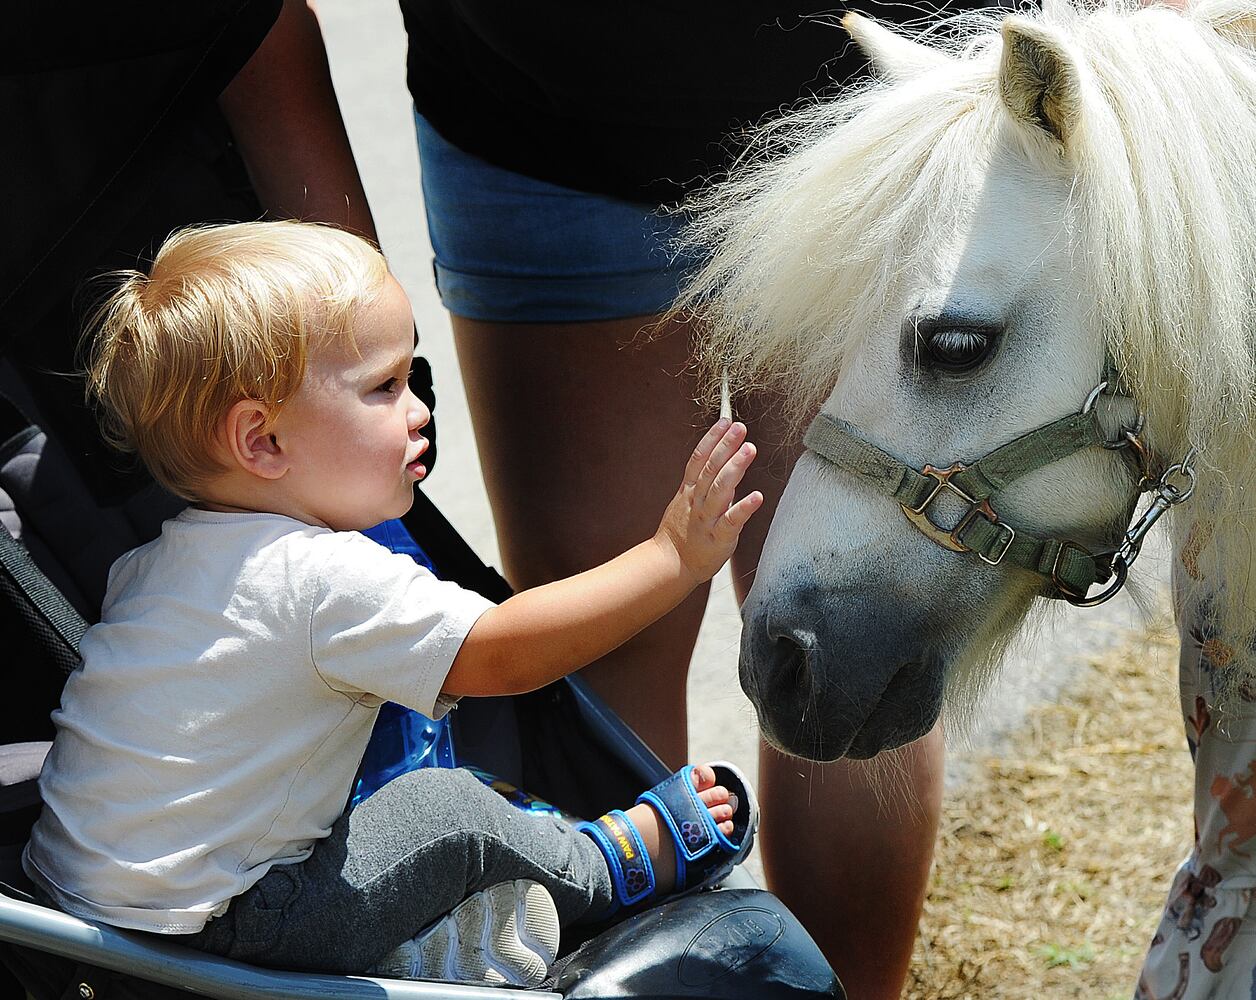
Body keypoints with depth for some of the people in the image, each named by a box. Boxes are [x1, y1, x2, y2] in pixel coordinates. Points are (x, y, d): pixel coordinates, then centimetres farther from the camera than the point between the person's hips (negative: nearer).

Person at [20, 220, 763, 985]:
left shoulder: (163, 558, 7)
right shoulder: (329, 579, -22)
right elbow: (505, 654, -22)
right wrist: (675, 557, -19)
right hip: (189, 942, -9)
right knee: (444, 811, -7)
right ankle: (608, 866, 14)